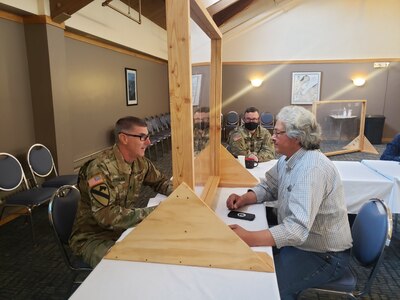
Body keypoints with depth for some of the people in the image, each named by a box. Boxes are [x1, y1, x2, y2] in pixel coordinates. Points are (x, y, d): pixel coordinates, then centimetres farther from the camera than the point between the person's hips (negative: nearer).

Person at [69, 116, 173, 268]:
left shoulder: (140, 162, -4)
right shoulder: (100, 168, -26)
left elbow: (160, 181, 11)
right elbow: (105, 215, -33)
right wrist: (151, 212, -32)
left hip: (124, 228, 7)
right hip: (93, 236, -6)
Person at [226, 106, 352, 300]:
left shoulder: (312, 169, -31)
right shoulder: (287, 159, 0)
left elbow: (297, 228, -38)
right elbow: (268, 187, 10)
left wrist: (248, 238, -44)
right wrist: (244, 199, -10)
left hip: (325, 255, -8)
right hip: (297, 240, 9)